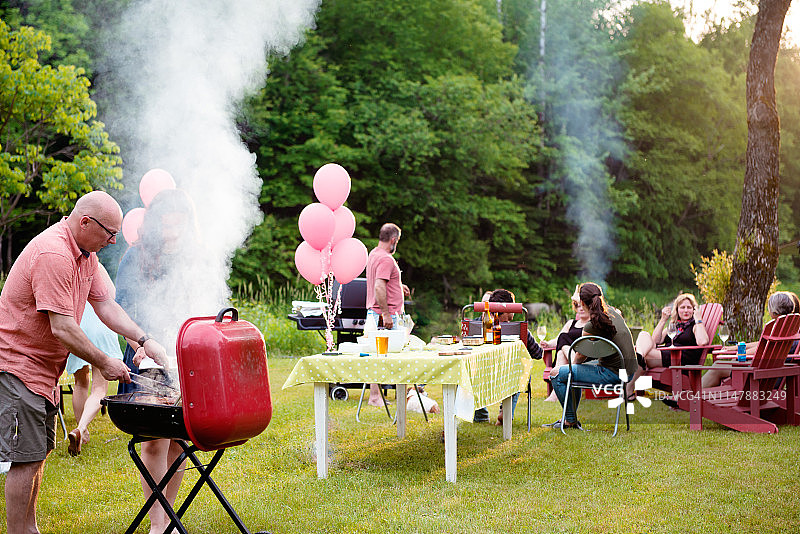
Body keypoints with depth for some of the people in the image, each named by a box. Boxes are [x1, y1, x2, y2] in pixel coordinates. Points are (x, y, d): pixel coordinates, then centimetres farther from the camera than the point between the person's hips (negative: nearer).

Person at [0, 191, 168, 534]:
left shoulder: (85, 254, 8)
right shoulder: (53, 254, -25)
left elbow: (105, 305, 12)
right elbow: (63, 329, -26)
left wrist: (145, 341, 2)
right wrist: (103, 363, -16)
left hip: (43, 369, 10)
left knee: (39, 453, 14)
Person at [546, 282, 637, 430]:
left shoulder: (591, 327, -19)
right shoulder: (613, 312, 3)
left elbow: (579, 358, 0)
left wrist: (573, 363, 18)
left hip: (612, 374, -9)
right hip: (628, 370, 9)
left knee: (556, 373, -2)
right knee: (574, 370, 30)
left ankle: (571, 420, 13)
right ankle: (569, 417, 37)